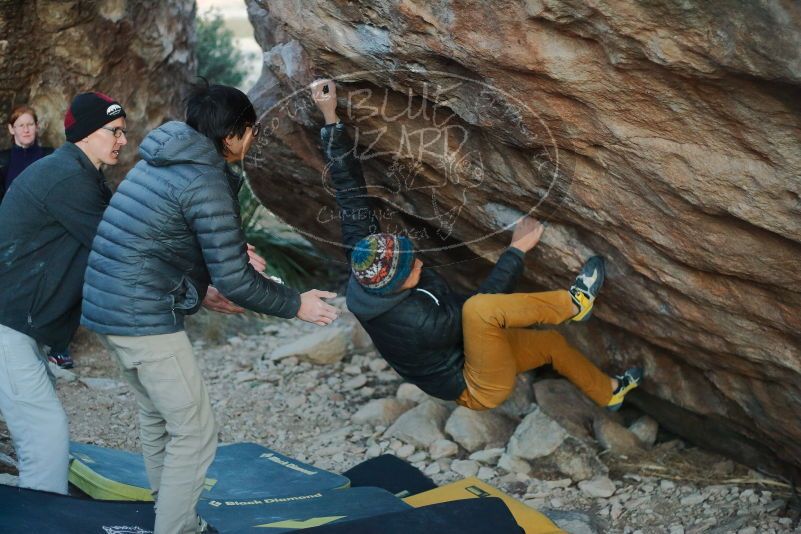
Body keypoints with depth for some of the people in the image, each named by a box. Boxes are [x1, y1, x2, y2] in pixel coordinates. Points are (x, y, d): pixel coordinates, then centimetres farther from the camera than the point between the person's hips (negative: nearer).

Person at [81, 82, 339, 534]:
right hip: (145, 317, -10)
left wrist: (226, 261, 24)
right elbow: (233, 282, -16)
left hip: (110, 306, 10)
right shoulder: (207, 183, -17)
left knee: (158, 418, 22)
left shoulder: (165, 160, 12)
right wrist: (295, 304, -4)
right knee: (195, 433, 0)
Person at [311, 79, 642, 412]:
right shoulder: (414, 321, -38)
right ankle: (574, 303, -15)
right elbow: (476, 308, -26)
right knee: (480, 309, -36)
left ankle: (608, 393, 42)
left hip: (466, 355, 9)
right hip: (480, 390, -9)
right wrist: (517, 250, -19)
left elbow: (350, 192, -19)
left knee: (551, 342, 18)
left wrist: (331, 119, -21)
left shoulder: (365, 263, -18)